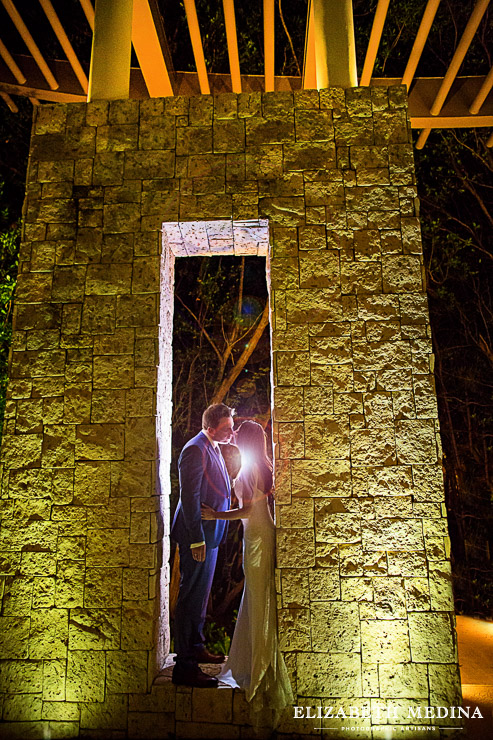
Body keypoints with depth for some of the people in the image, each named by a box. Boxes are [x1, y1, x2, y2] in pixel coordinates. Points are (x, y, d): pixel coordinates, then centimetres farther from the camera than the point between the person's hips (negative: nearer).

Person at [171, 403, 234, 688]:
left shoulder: (214, 448, 10)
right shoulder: (195, 450, -21)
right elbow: (190, 496, -23)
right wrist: (197, 539, -22)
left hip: (210, 533, 10)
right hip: (198, 535, -10)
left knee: (201, 594, 21)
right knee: (192, 597, 0)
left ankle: (196, 648, 38)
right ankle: (185, 667, 13)